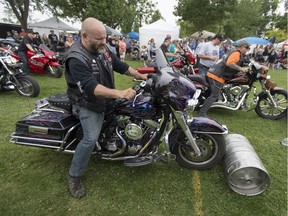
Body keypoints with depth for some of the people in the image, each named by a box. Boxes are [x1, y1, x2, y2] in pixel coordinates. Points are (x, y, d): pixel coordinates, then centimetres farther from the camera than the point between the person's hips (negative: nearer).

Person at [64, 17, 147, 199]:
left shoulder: (103, 49, -1)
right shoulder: (76, 58, -27)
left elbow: (120, 65, 9)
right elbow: (91, 87, -37)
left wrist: (141, 76, 5)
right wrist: (120, 93, -47)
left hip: (106, 99, 9)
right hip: (89, 104, -8)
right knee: (91, 139, -17)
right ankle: (74, 176, 6)